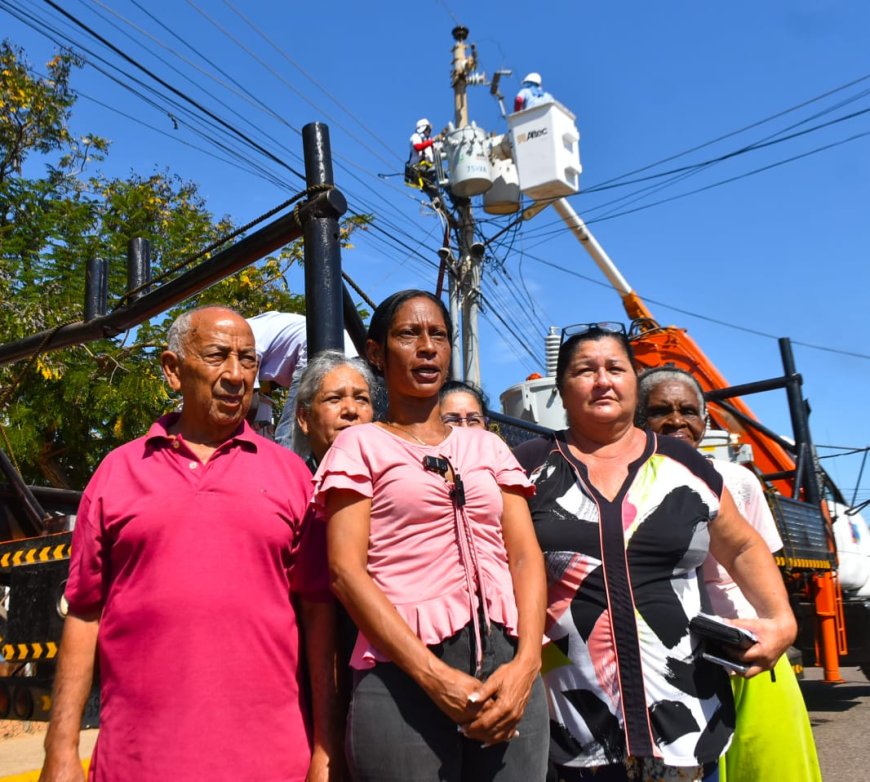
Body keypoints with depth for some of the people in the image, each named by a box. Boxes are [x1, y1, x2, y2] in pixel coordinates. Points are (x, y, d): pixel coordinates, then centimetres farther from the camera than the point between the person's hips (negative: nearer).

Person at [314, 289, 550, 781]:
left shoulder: (488, 446, 14)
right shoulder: (359, 446, 3)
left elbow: (525, 555, 7)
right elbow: (346, 569, -7)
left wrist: (526, 662, -9)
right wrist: (435, 676, -15)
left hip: (508, 672, 4)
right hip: (403, 676, -3)